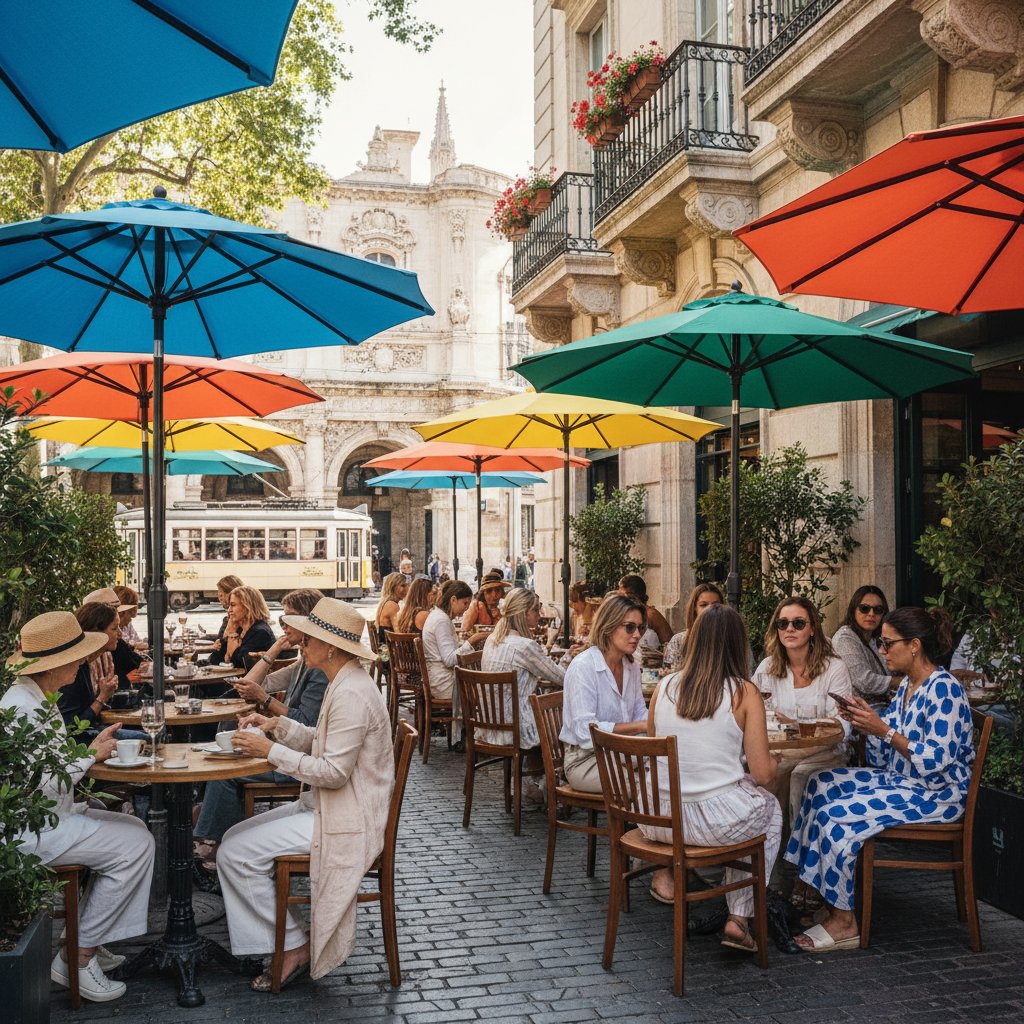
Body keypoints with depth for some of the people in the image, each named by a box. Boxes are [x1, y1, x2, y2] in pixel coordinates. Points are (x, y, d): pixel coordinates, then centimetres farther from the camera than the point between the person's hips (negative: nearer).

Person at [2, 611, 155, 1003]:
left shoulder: (38, 698, 9)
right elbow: (40, 784, -26)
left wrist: (93, 747, 1)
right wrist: (90, 756, -15)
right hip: (32, 830, -10)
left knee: (134, 829, 7)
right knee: (135, 845, -13)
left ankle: (88, 943, 10)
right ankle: (76, 958, -3)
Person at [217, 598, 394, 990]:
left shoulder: (351, 694, -24)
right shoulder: (344, 684, 9)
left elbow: (334, 771, -25)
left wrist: (271, 751, -20)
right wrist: (278, 725, 3)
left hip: (346, 822, -11)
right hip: (325, 806, 11)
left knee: (236, 854, -11)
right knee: (234, 838, 9)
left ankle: (295, 947, 2)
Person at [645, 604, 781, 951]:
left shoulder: (665, 686, 1)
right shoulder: (744, 693, -8)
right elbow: (762, 774, -8)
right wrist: (774, 762, 15)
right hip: (718, 821, -4)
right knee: (771, 807, 31)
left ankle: (666, 869, 19)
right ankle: (739, 919, 25)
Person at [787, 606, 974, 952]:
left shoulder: (943, 689, -18)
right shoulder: (907, 686, 11)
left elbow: (936, 761, -25)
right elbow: (883, 758, 15)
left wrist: (883, 729, -24)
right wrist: (868, 723, -3)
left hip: (936, 795, -10)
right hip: (901, 780, 10)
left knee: (835, 816, -21)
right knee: (821, 784, -1)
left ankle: (843, 922, -9)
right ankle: (814, 894, 1)